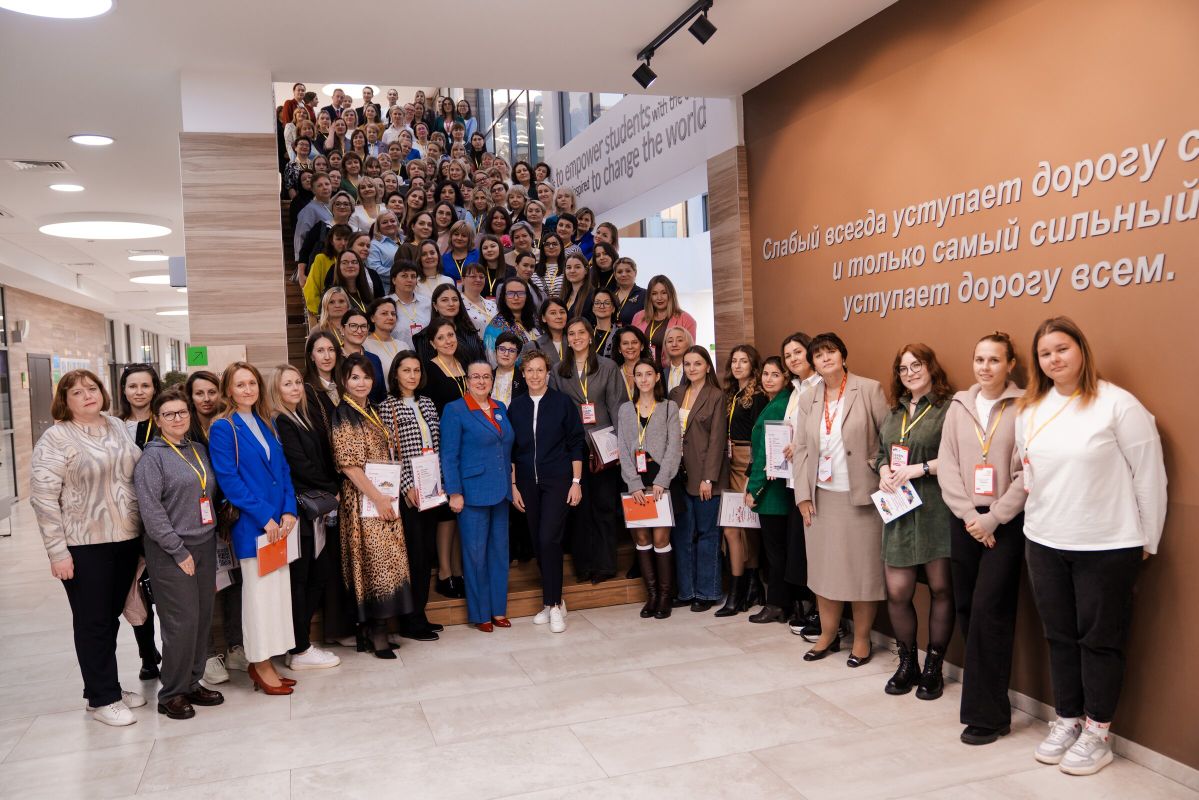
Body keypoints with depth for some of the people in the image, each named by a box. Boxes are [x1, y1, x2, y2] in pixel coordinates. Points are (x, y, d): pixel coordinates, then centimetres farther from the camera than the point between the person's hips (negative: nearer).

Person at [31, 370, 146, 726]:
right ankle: (102, 698, 17)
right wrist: (57, 551, -16)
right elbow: (43, 497, -13)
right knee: (93, 622, 5)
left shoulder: (118, 427, 8)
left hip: (126, 539, 5)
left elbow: (138, 476, 16)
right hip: (84, 545, -5)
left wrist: (145, 530, 13)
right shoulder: (56, 438, -10)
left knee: (112, 617, 15)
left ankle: (109, 686, 29)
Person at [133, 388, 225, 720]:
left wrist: (210, 538, 10)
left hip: (204, 545, 6)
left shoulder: (199, 450, 13)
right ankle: (172, 693, 8)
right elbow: (150, 509, -12)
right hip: (171, 552, -6)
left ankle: (192, 683, 21)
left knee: (203, 618, 7)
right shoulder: (152, 456, -5)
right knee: (182, 622, -6)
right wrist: (179, 551, -14)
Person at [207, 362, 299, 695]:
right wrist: (265, 517, -16)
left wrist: (289, 511, -1)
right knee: (259, 591, 1)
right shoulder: (222, 428, -7)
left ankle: (263, 662, 20)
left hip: (279, 523, 7)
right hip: (251, 525, -6)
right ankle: (261, 665, 13)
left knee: (278, 589, 9)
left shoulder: (266, 424, 13)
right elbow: (228, 480, -13)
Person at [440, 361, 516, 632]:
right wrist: (455, 493, -14)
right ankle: (479, 613, 13)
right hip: (473, 492, -6)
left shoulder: (500, 409, 11)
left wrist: (511, 485, 12)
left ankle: (498, 609, 21)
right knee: (475, 553, 1)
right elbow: (449, 456, -9)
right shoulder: (455, 411, -6)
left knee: (500, 550, 11)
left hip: (501, 492, 6)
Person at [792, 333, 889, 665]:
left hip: (861, 496, -4)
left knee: (862, 567, 4)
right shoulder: (808, 399, 9)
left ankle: (862, 638, 18)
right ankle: (828, 634, 24)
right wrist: (803, 495, 1)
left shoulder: (869, 390, -4)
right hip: (821, 497, 4)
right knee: (824, 566, 10)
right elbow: (801, 449, 7)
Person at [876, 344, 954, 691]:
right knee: (897, 592, 3)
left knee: (940, 588, 5)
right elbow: (881, 453, 22)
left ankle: (933, 667, 20)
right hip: (900, 512, 5)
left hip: (937, 513, -5)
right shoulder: (894, 412, 16)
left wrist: (918, 469, -16)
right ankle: (907, 663, 22)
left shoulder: (949, 407, -6)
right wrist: (884, 472, 2)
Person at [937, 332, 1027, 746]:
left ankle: (987, 714, 2)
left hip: (1007, 522, -4)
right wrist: (969, 515, -6)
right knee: (966, 608, 6)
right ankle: (985, 701, 22)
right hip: (964, 521, 4)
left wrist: (992, 518, -12)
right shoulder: (958, 406, 8)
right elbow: (946, 465, 4)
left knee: (989, 611, -8)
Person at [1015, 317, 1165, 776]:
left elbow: (1149, 474, -8)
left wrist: (1147, 540, -4)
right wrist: (1037, 514, 5)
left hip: (1107, 547, -5)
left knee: (1100, 639, 6)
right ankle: (1067, 721, 28)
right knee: (1059, 636, 13)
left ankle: (1096, 734, 20)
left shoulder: (1117, 404, -11)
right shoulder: (1030, 410, 6)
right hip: (1044, 544, 5)